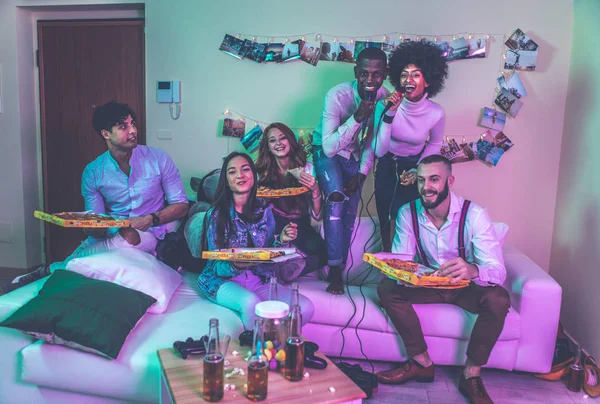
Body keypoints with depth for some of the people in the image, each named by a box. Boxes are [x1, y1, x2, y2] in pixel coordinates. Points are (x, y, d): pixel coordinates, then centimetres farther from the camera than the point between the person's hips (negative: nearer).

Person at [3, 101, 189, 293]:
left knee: (129, 238, -33)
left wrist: (152, 219, -22)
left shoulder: (158, 158, -6)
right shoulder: (93, 172, -1)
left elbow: (181, 204, -4)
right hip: (115, 231, 2)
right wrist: (93, 228, -25)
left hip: (153, 232, -2)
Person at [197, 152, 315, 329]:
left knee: (305, 308, -20)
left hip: (259, 279, 3)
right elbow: (215, 265, -8)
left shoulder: (264, 209, 3)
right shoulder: (216, 214, -8)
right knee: (251, 302, -37)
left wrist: (281, 240, -13)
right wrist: (235, 265, -30)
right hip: (224, 281, -3)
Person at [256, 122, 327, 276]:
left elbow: (317, 215, -5)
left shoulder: (307, 168, -3)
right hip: (274, 224, 0)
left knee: (322, 254, -29)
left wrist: (315, 190, -24)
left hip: (300, 224, 1)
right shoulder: (263, 171, -2)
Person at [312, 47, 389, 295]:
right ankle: (335, 269, -13)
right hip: (327, 152, -4)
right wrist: (357, 117, -41)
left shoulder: (384, 97, -16)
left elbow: (372, 142, -4)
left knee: (349, 213, 4)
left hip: (355, 155, 4)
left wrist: (362, 173, -11)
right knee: (336, 200, -24)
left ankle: (337, 271, 18)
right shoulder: (337, 95, -29)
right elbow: (329, 147, -31)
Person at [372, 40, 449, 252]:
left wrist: (417, 171, -8)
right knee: (385, 218, 9)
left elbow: (434, 144, 1)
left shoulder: (436, 113, -21)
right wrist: (390, 114, -37)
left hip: (413, 166, 0)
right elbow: (379, 151, -29)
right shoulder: (386, 104, -25)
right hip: (387, 165, 0)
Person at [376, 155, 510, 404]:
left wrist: (473, 270, -55)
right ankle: (421, 362, -9)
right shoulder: (407, 213, -12)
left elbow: (498, 271, -30)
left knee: (498, 299, -33)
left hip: (466, 287, -2)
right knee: (387, 289, -22)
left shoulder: (474, 214, -22)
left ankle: (471, 374, -14)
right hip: (428, 284, 3)